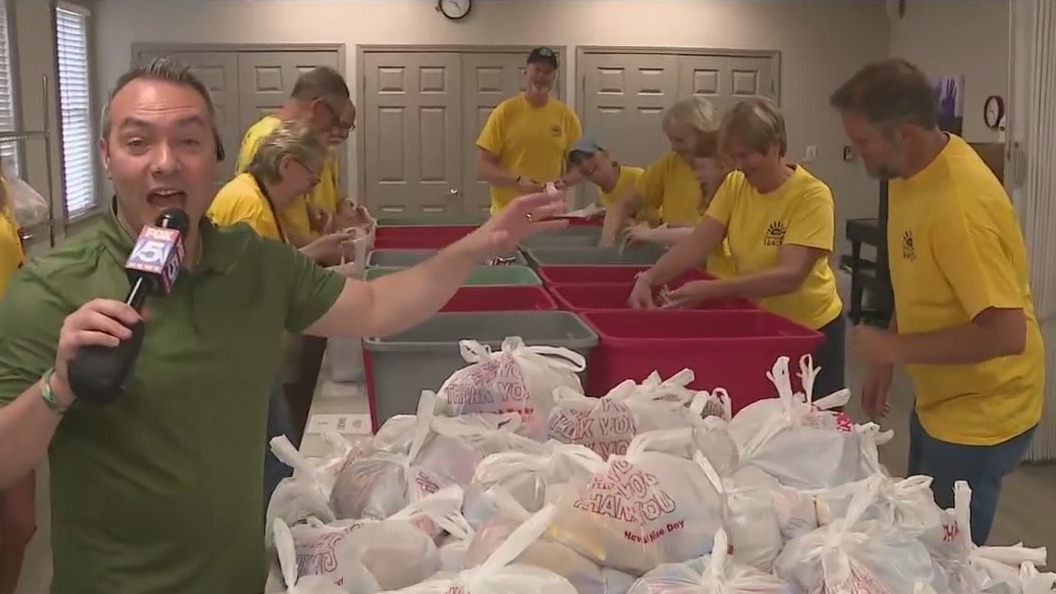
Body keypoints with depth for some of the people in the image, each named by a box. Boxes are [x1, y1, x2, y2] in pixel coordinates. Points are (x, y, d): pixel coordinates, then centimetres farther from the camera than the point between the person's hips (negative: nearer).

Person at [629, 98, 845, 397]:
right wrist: (648, 279, -28)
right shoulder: (735, 185, -5)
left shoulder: (812, 195, -22)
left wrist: (710, 290, -38)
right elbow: (695, 244, -11)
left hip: (810, 330, -5)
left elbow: (790, 276, -30)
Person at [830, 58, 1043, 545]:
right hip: (937, 400, 9)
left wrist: (896, 348, -23)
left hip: (978, 414, -9)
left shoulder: (961, 204, -30)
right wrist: (886, 362, 9)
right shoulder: (910, 172, -1)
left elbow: (1006, 333, -31)